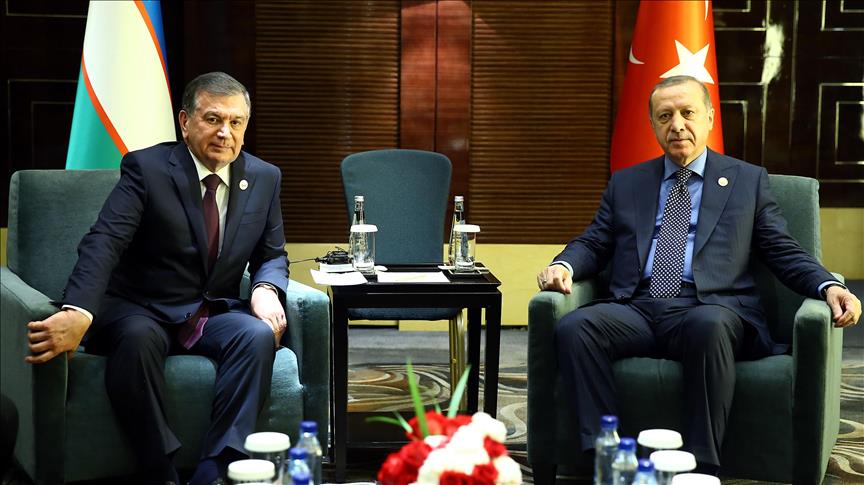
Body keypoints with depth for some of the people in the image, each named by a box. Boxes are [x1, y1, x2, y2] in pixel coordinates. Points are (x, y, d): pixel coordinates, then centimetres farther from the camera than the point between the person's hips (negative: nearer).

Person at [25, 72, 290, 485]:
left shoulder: (265, 178, 6)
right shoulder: (146, 168, -9)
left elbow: (273, 255, 14)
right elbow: (103, 244, -22)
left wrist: (266, 288, -12)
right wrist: (78, 312, -41)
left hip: (214, 313, 3)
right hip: (141, 310, -3)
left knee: (258, 335, -29)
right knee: (138, 338, -37)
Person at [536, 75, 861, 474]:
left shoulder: (748, 181, 18)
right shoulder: (625, 183, 24)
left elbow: (784, 253, 13)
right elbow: (593, 244, 19)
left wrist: (828, 287, -6)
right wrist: (564, 266, -4)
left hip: (709, 310, -2)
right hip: (637, 309, 3)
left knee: (708, 325, -39)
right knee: (573, 328, -29)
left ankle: (702, 466, -32)